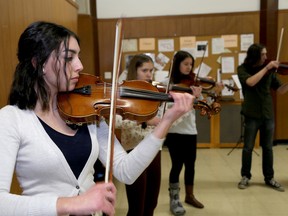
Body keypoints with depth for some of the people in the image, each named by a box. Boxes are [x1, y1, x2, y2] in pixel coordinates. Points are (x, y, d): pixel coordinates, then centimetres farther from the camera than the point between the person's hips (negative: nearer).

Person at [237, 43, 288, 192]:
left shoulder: (269, 70, 5)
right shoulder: (243, 69, -3)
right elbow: (250, 82, -23)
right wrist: (266, 68, -21)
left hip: (268, 114, 3)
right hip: (252, 114, -3)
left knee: (268, 148, 11)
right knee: (248, 147, 5)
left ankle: (269, 178, 25)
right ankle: (245, 176, 21)